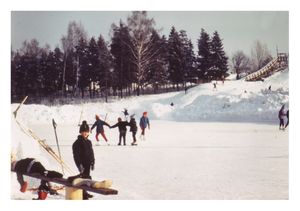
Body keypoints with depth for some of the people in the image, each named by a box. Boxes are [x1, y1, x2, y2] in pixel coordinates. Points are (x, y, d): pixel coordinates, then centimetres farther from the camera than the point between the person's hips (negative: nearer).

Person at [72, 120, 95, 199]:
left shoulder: (89, 142, 12)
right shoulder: (77, 143, -11)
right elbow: (76, 156, -14)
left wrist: (92, 162, 15)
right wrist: (79, 165, -19)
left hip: (88, 163, 8)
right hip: (82, 163, -8)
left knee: (87, 177, 14)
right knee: (83, 177, -8)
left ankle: (85, 192, 26)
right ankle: (83, 194, -1)